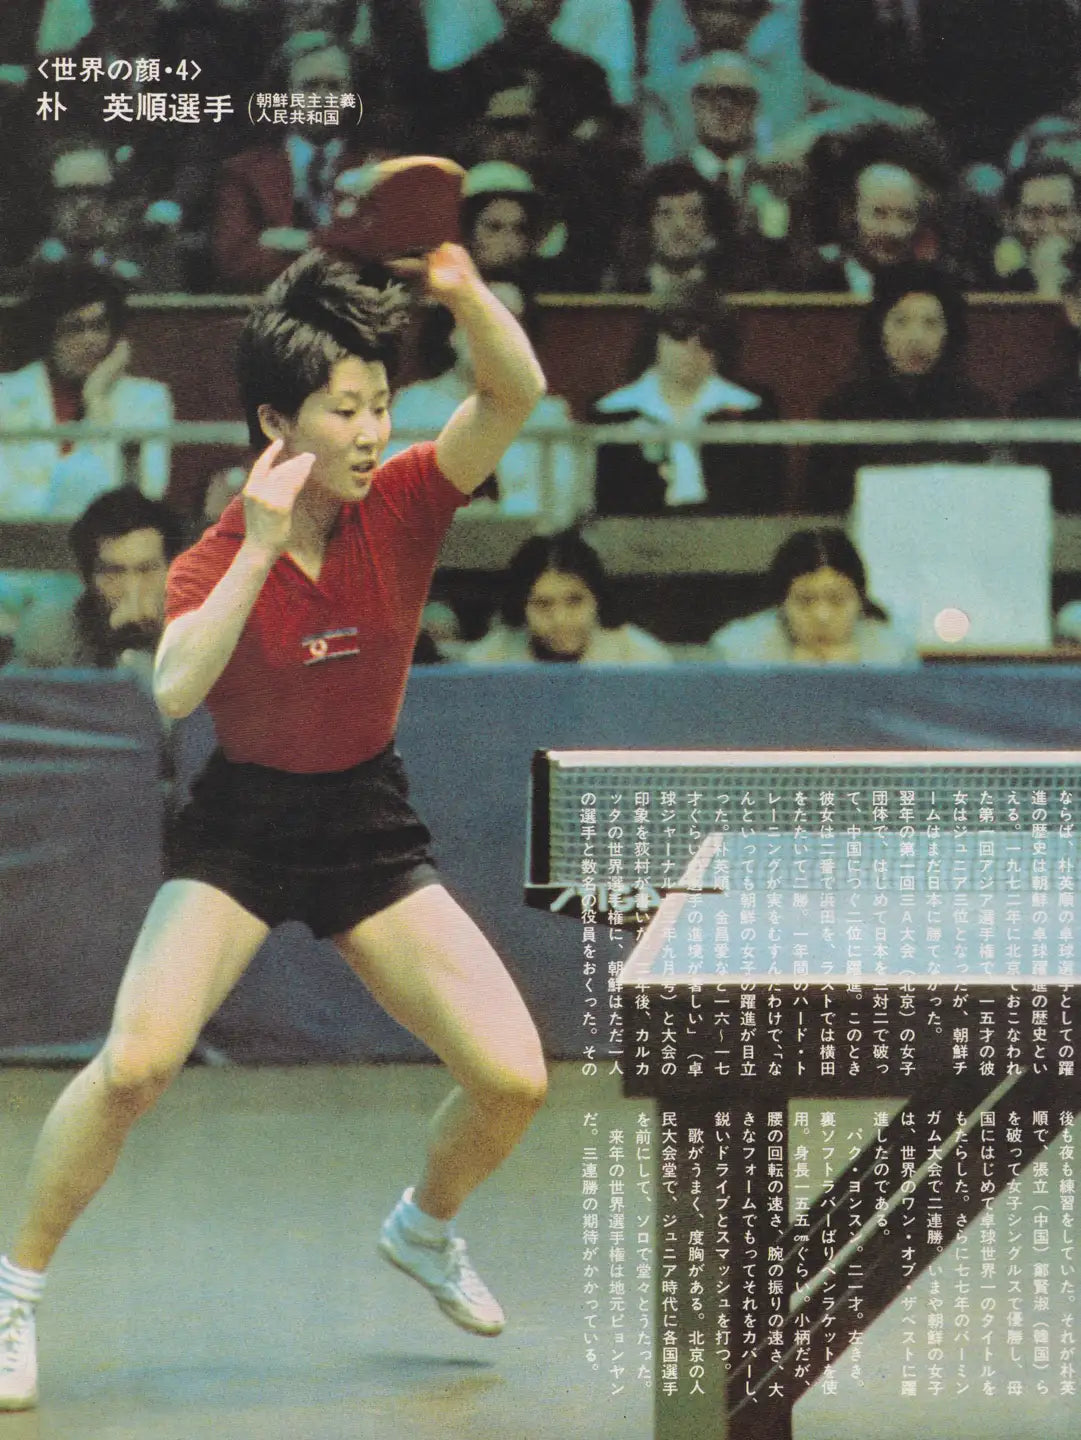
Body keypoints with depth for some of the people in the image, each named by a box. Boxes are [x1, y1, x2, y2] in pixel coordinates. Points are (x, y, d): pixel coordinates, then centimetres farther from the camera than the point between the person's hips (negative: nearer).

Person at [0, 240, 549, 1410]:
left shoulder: (403, 504, -8)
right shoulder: (216, 558, -13)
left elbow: (515, 394, -22)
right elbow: (174, 691, -33)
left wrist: (467, 296, -40)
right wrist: (261, 548, -36)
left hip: (371, 823, 3)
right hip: (241, 826, -3)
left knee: (512, 1076, -5)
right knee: (136, 1060, -25)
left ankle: (423, 1228, 28)